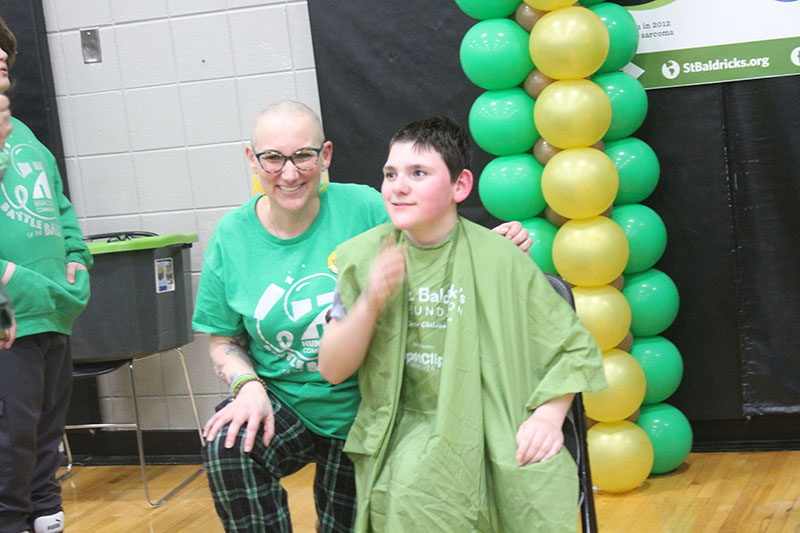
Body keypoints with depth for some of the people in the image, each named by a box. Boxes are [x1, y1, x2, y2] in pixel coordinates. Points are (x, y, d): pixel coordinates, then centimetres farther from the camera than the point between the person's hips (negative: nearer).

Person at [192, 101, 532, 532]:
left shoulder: (363, 209, -11)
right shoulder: (232, 236, -4)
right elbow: (224, 340, 3)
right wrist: (248, 386, -17)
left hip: (360, 414, 0)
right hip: (281, 404, 1)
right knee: (227, 445, -28)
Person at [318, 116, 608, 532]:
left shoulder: (499, 260, -2)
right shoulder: (362, 257, 4)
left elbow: (575, 348, 5)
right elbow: (332, 371, 1)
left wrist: (548, 416, -11)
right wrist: (370, 303, -15)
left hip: (491, 422, 0)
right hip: (410, 423, 0)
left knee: (544, 486, -29)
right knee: (413, 493, -32)